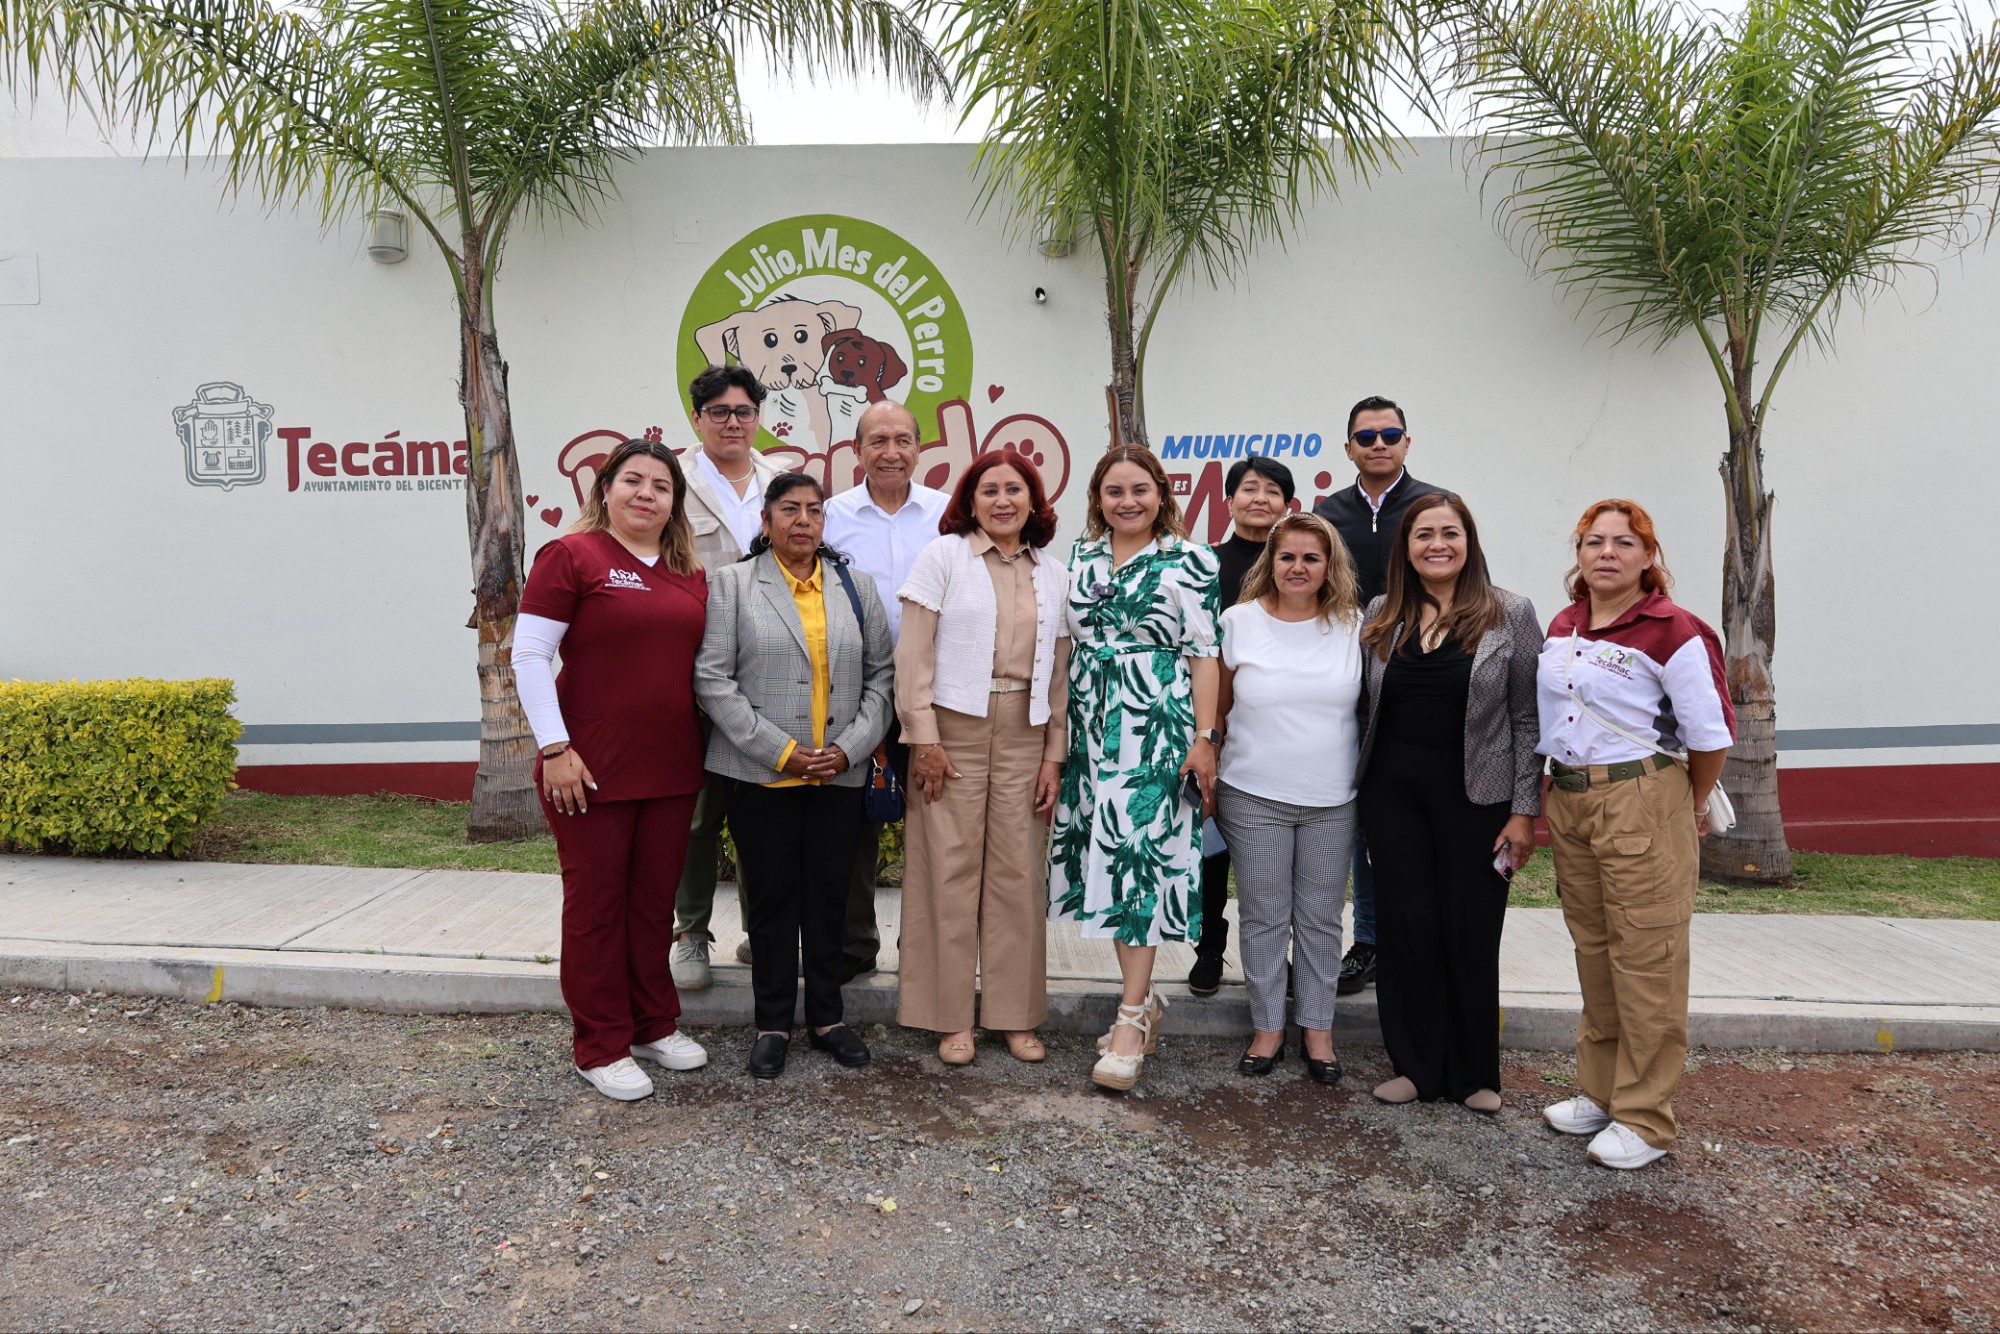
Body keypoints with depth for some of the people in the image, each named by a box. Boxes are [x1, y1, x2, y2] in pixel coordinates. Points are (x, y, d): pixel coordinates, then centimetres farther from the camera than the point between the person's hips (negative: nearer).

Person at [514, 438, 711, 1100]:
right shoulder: (572, 555, -6)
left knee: (654, 899, 15)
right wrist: (556, 748, -14)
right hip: (591, 769, -5)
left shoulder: (689, 574, 10)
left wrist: (705, 751, 13)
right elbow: (529, 655, -10)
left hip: (671, 768, 6)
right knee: (596, 903, 6)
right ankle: (602, 1048, 18)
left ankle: (655, 1025, 30)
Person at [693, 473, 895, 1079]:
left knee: (830, 895, 10)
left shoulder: (857, 586, 10)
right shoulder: (733, 585, 0)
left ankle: (826, 1015, 24)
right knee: (772, 897, 6)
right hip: (760, 774, -2)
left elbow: (880, 675, 8)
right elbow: (712, 678, -7)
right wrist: (781, 751, -12)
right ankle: (773, 1023, 20)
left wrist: (849, 747, -6)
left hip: (840, 774, 3)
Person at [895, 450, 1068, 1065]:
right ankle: (953, 1018, 15)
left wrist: (1054, 755, 7)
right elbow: (913, 654, -5)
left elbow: (1059, 673, 11)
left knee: (1018, 874, 6)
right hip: (952, 733, -3)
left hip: (1023, 738, 3)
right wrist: (923, 738, -10)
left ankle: (1015, 1015, 19)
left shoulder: (1054, 575, 10)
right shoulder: (944, 556, 0)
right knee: (951, 871, 1)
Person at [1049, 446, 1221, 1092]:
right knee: (1105, 860, 8)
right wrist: (1058, 736, 14)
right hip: (1089, 734, 5)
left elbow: (1204, 652, -5)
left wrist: (1204, 737, -11)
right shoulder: (1080, 559, 12)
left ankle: (1131, 1016, 1)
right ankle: (1144, 1000, 22)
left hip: (1158, 730, -5)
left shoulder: (1190, 561, -3)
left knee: (1143, 860, -7)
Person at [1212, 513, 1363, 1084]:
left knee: (1320, 918, 10)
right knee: (1264, 917, 8)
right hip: (1253, 797, -1)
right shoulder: (1239, 621, -1)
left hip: (1333, 801, 1)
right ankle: (1267, 1026, 23)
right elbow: (1216, 708, 5)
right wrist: (1207, 777, 6)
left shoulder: (1354, 626, 1)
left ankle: (1317, 1028, 25)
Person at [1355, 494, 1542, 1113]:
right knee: (1406, 924, 5)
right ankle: (1415, 1063, 20)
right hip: (1393, 794, 3)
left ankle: (1475, 1073, 21)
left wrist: (1524, 811, -7)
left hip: (1475, 798, -2)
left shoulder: (1510, 614, -3)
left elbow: (1527, 718, -4)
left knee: (1472, 932, 4)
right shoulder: (1381, 616, 6)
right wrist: (1357, 793, 7)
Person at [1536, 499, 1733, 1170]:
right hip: (1569, 801, 7)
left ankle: (1645, 1120, 11)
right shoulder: (1562, 626, 9)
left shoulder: (1672, 632, -13)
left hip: (1643, 804, -7)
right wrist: (1552, 796, 16)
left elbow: (1711, 734, -10)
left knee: (1645, 963, 0)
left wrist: (1692, 806, 2)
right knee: (1593, 956, 16)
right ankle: (1600, 1093, 30)